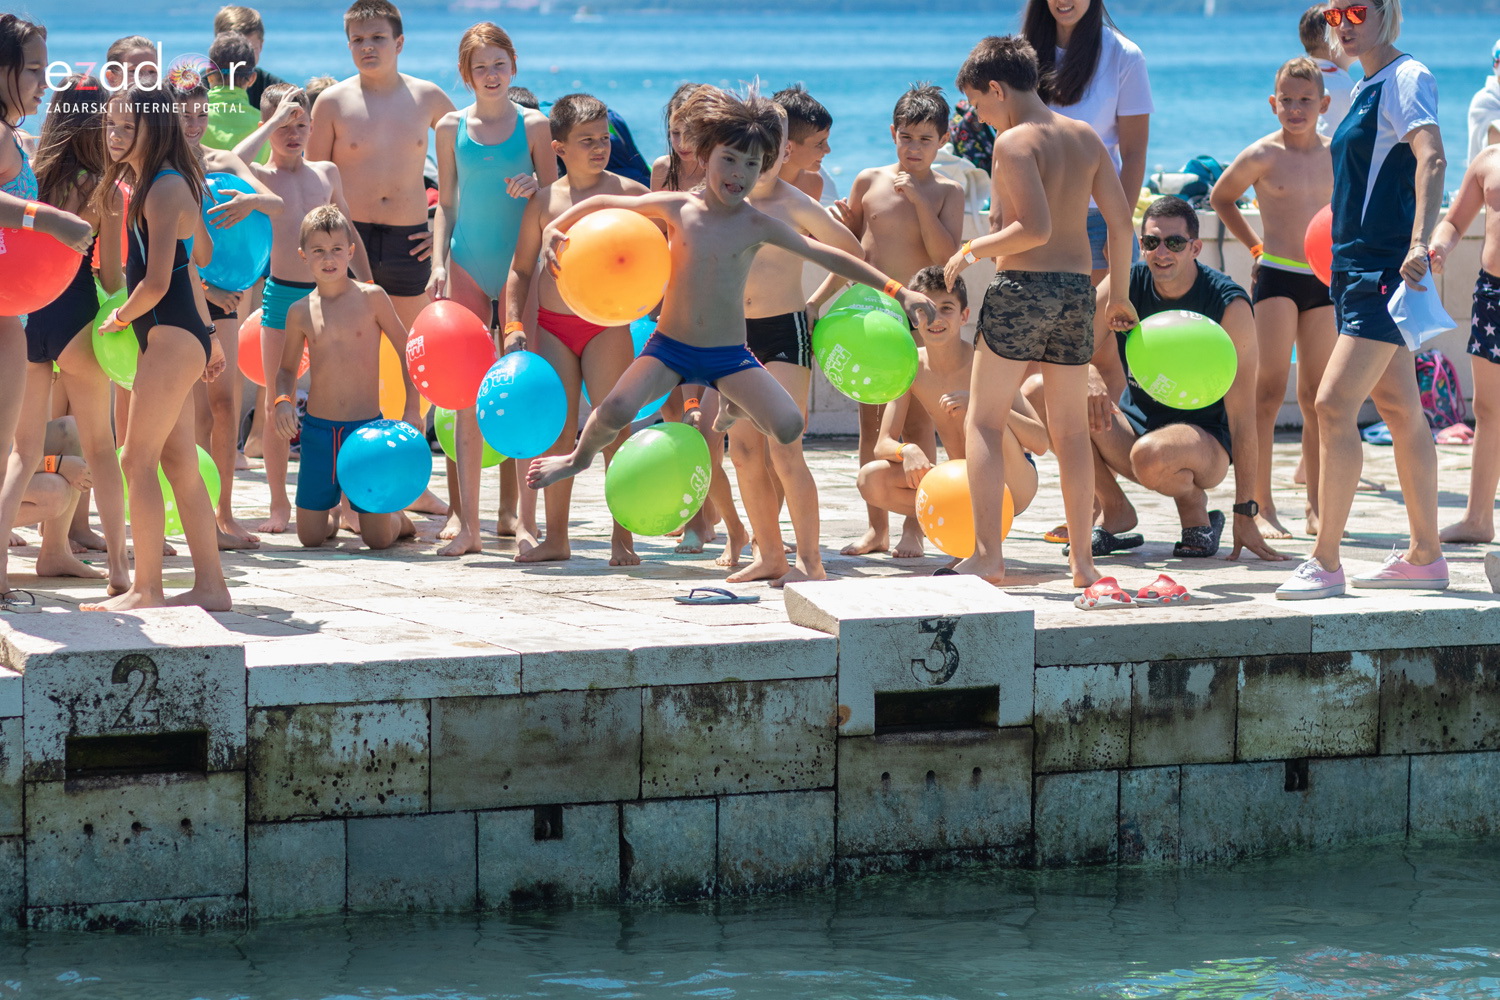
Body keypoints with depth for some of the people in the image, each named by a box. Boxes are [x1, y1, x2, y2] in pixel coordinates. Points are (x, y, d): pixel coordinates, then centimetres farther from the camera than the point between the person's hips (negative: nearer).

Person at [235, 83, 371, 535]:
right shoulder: (262, 176, -1)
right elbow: (234, 163, -26)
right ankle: (279, 504, 10)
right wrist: (274, 120, -16)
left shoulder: (327, 172, 10)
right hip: (281, 294, -2)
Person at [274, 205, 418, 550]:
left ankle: (398, 518, 35)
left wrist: (412, 410, -1)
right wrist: (283, 401, -5)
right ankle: (333, 515, 39)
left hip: (367, 428, -2)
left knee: (378, 538, -1)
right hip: (317, 429, 2)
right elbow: (287, 369, 15)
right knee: (309, 537, 4)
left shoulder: (371, 298, -4)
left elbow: (407, 351, 4)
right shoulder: (300, 312, 2)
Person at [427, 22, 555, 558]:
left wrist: (533, 187, -17)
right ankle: (467, 521, 1)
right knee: (467, 397, -1)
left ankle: (521, 519, 0)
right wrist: (439, 264, 0)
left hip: (519, 265, -1)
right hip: (467, 265, 1)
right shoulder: (451, 127, 6)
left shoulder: (533, 125, 2)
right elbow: (446, 204, 10)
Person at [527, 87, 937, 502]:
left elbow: (828, 256, -1)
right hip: (671, 345, -1)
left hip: (729, 356, 1)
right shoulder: (676, 208, -2)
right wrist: (554, 229, -1)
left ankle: (735, 409, 19)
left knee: (789, 427, -18)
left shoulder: (758, 226, -3)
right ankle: (580, 457, 10)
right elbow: (603, 203, 10)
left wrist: (898, 291, -3)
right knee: (616, 411, -27)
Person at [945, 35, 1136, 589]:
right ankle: (1081, 558, 13)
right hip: (1076, 289, 6)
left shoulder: (1014, 142, -9)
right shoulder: (1085, 137, 10)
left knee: (983, 422, 2)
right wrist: (1118, 290, 21)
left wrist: (971, 250, -6)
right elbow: (1121, 220, 10)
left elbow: (1036, 228, -18)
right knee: (1071, 429, 12)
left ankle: (987, 555, -6)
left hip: (1022, 284, -6)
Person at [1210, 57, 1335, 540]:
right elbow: (1220, 197, 10)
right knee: (1270, 391, -8)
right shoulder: (1262, 155, -5)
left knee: (1317, 398, 7)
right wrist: (1256, 245, 7)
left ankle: (1316, 508, 12)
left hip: (1323, 280, 4)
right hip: (1276, 278, -4)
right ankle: (1262, 508, -6)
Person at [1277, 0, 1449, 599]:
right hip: (1357, 266, 10)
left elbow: (1431, 158, -27)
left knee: (1334, 405, -15)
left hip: (1386, 266, -10)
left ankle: (1325, 564, -15)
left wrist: (1419, 243, -38)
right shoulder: (1367, 89, 16)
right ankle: (1426, 556, 18)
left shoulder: (1406, 78, -12)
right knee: (1400, 410, 13)